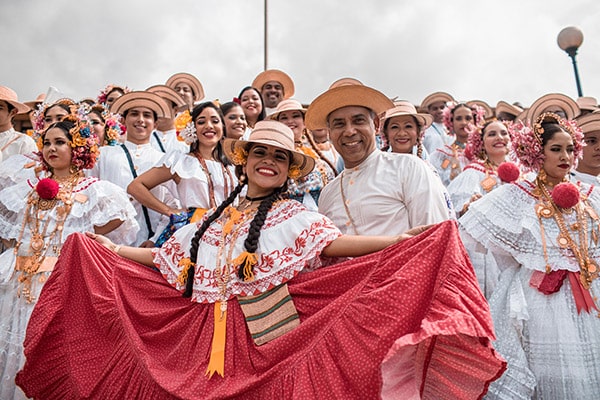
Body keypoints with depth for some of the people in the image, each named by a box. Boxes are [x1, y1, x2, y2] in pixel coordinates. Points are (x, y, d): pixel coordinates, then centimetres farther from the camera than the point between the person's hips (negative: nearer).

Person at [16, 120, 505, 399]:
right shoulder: (215, 218, 10)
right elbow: (164, 258, 17)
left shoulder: (295, 216, -1)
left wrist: (408, 239, -26)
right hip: (208, 339, 4)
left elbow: (338, 243, -16)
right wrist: (102, 247, 19)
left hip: (270, 338, -3)